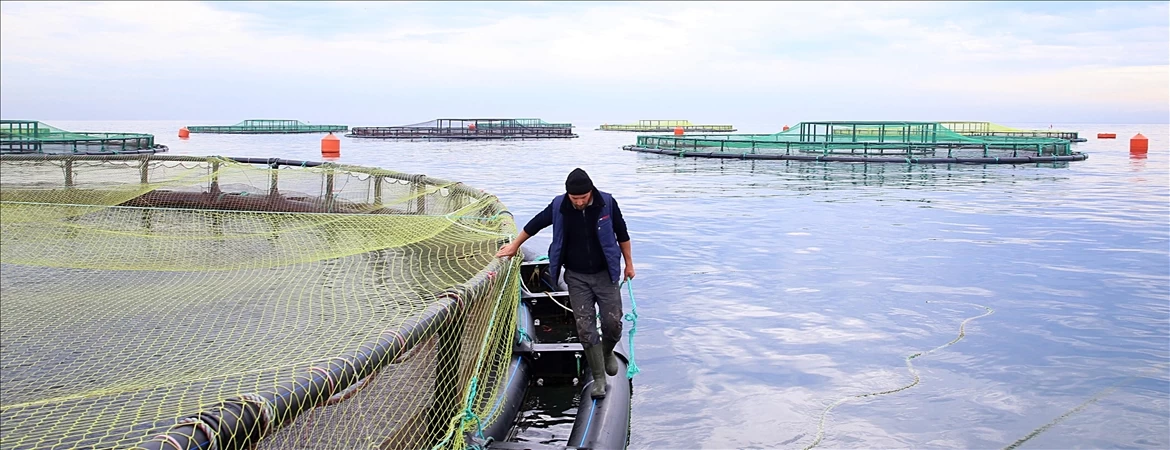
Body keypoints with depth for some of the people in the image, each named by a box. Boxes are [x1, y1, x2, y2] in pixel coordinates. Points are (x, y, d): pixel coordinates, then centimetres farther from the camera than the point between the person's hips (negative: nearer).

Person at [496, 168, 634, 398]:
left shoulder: (607, 203, -11)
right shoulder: (558, 206, -10)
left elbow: (621, 233, 3)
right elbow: (535, 224, 8)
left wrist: (629, 263, 9)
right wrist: (514, 246, 18)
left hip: (605, 274, 0)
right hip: (576, 277, 0)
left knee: (613, 323, -2)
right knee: (585, 327, -4)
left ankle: (607, 353, 32)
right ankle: (599, 378, 5)